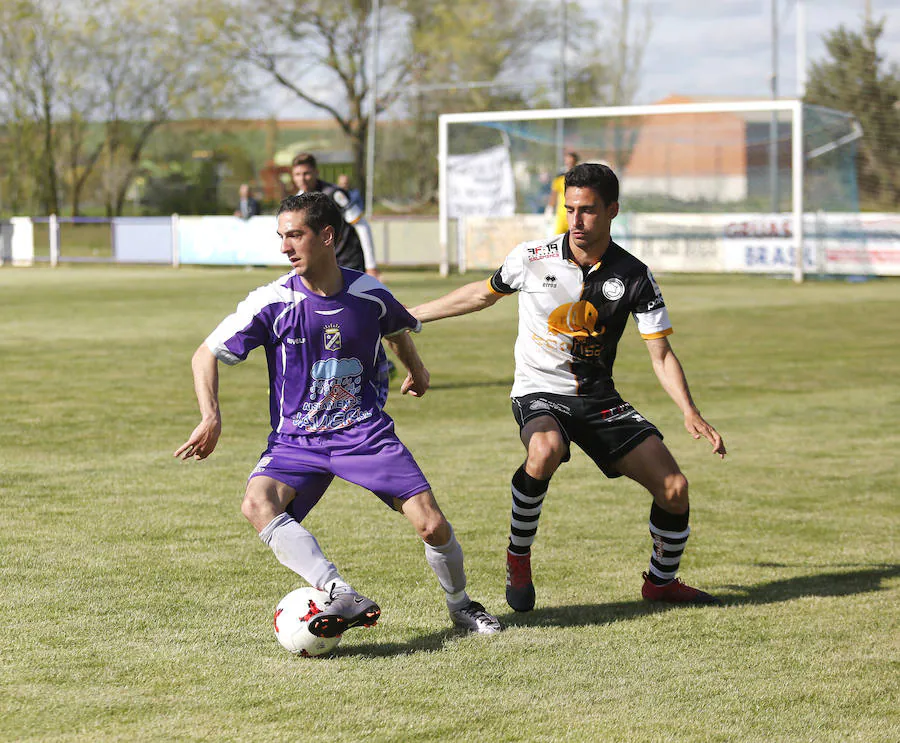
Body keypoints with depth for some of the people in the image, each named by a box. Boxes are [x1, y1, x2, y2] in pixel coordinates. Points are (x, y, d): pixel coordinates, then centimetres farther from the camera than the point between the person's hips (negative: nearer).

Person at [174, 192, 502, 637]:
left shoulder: (369, 295, -4)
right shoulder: (273, 303, -10)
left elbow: (398, 330, 21)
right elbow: (206, 355, -2)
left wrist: (416, 371, 36)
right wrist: (211, 416, -15)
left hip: (365, 431, 1)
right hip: (295, 441, -1)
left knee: (432, 525, -10)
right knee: (257, 505, -31)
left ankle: (460, 606, 21)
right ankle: (344, 599, -41)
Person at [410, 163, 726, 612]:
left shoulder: (633, 277, -8)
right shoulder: (532, 258, -9)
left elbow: (661, 355, -5)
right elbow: (485, 293, 11)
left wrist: (690, 413, -21)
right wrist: (409, 316, 16)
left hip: (599, 399, 3)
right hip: (540, 393, -2)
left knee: (673, 487, -7)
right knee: (546, 451, -38)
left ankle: (661, 581, 22)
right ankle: (518, 557, -14)